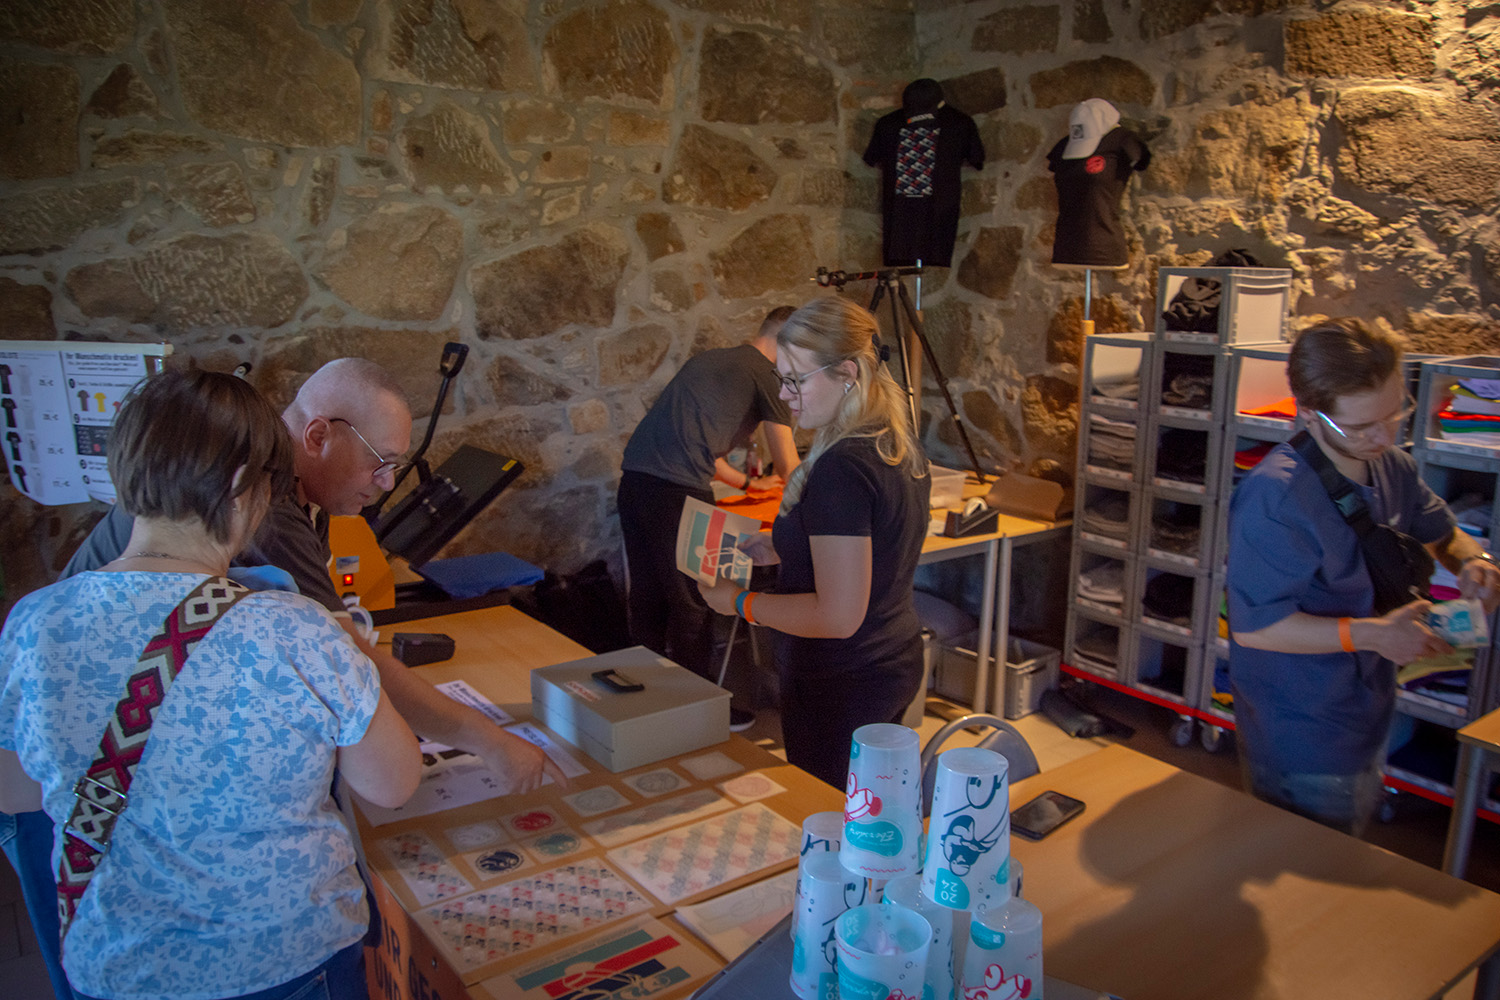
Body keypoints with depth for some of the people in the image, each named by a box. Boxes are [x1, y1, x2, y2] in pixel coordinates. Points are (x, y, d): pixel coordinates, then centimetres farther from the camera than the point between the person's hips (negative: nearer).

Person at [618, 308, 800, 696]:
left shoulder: (708, 358, 27)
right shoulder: (766, 376, 3)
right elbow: (788, 467, 5)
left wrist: (747, 482, 41)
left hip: (635, 476, 8)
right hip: (676, 490, -8)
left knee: (647, 595, 17)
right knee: (692, 603, 2)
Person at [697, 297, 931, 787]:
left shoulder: (842, 469, -26)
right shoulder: (899, 447, 4)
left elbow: (838, 617, -27)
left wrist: (741, 602, -16)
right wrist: (780, 550, 11)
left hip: (841, 688, -10)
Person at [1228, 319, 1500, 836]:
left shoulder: (1392, 467, -2)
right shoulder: (1275, 496, -30)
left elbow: (1442, 533, 16)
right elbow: (1254, 626, -29)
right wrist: (1372, 634, -29)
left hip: (1366, 715, 8)